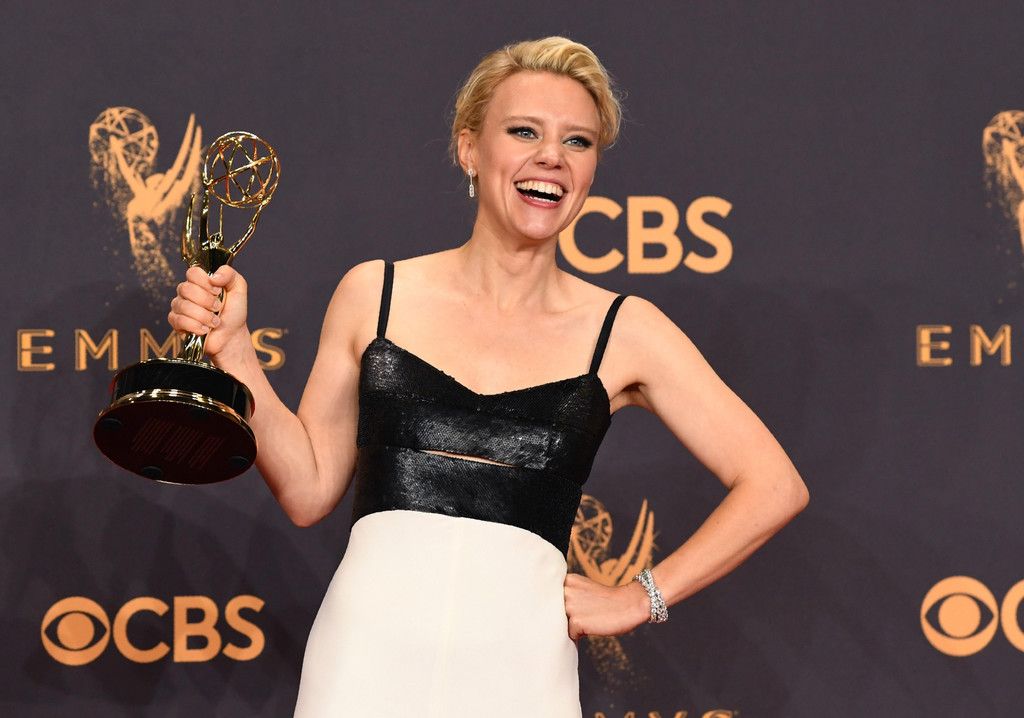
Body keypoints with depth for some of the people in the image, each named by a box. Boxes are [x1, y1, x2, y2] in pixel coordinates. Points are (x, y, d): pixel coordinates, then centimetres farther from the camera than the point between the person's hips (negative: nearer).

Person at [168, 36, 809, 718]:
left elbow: (774, 487, 4)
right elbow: (310, 490, 9)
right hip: (367, 657, 1)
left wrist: (640, 599, 1)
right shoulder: (376, 293, 6)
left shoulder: (623, 330, 3)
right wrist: (232, 350, 1)